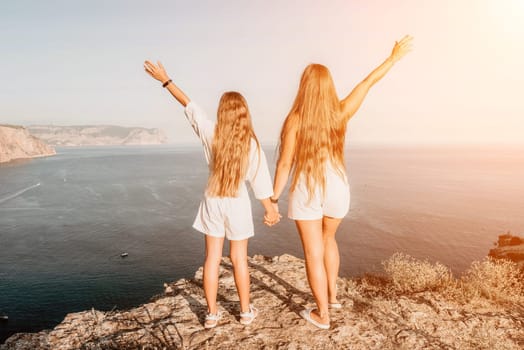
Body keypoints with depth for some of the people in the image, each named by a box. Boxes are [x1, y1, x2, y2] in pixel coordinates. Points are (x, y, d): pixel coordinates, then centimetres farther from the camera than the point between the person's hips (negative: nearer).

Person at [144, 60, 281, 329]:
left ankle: (212, 314, 19)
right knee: (239, 259, 10)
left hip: (212, 203, 1)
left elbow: (189, 105, -1)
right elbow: (260, 181, -9)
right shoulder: (252, 143, -12)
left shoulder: (210, 134, -10)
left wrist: (165, 80, 9)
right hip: (238, 204, -1)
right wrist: (270, 210, 2)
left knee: (212, 258, 10)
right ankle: (246, 311, 24)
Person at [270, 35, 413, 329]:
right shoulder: (341, 113, -6)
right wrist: (395, 57, 21)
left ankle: (322, 314, 20)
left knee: (313, 252, 8)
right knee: (328, 239, 29)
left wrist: (274, 199, -4)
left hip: (306, 189, -4)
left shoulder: (295, 119, -13)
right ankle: (333, 296, 36)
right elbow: (369, 82, 7)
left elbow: (285, 164, -13)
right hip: (337, 187, 4)